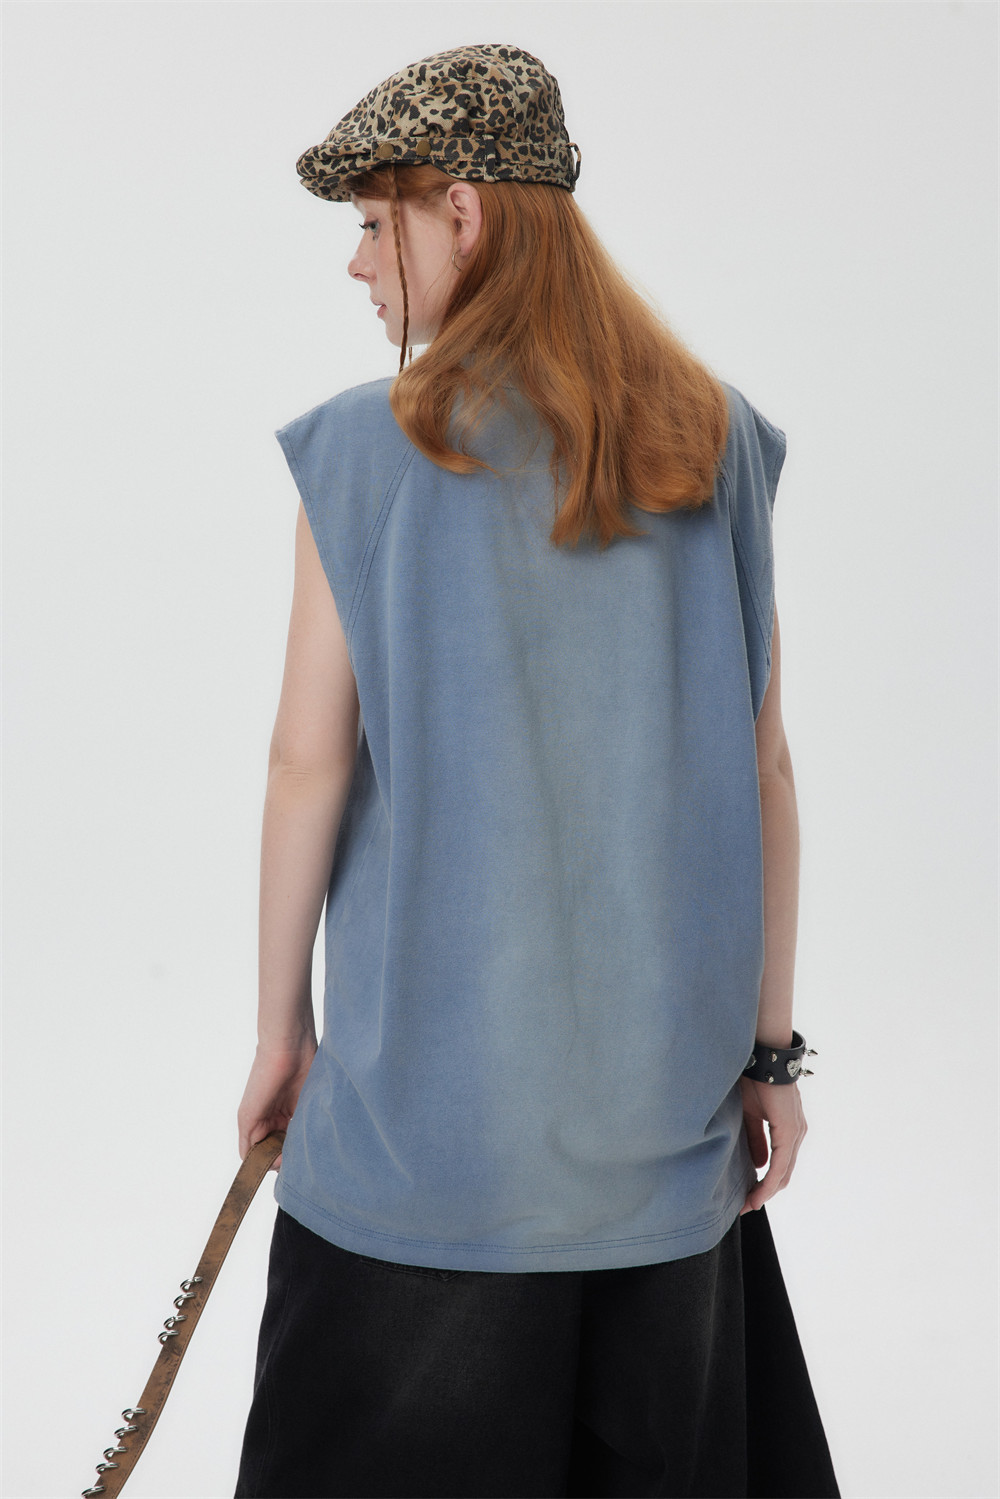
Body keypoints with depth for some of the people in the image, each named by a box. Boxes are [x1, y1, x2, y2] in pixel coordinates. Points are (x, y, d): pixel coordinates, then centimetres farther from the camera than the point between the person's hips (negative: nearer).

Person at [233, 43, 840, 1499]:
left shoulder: (367, 449, -9)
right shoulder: (714, 441, 0)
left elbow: (310, 764, -8)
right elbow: (764, 764, 1)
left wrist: (280, 1021, 4)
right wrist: (771, 1045, 7)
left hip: (437, 1058, -3)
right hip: (664, 1050, 3)